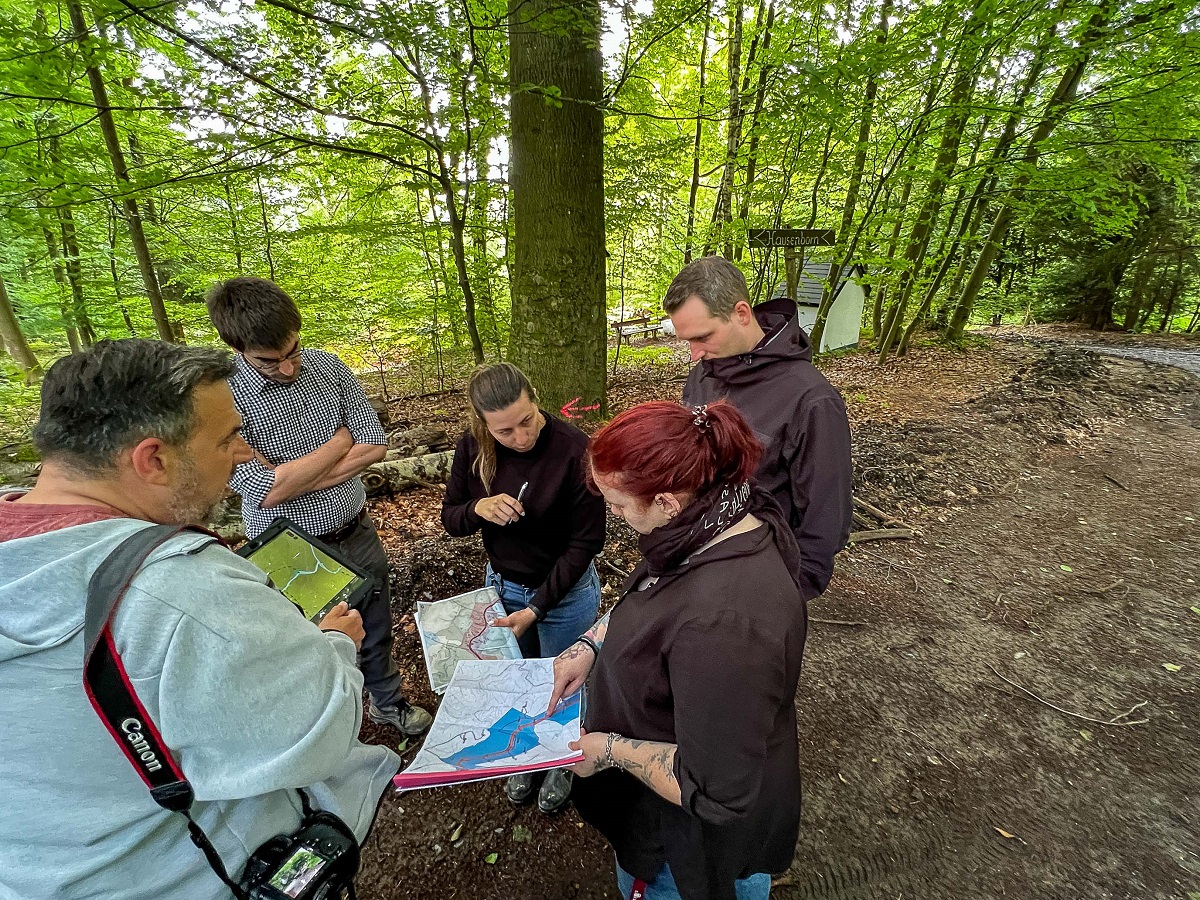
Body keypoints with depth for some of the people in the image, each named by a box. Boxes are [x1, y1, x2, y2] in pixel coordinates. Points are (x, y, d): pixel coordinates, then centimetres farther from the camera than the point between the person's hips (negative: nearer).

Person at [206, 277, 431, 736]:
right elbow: (268, 490, -26)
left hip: (358, 536, 4)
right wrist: (340, 442, -16)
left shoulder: (328, 366, -7)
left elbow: (375, 445, -9)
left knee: (375, 631, 23)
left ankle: (388, 701, 49)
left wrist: (293, 477, -18)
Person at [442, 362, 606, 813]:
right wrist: (477, 508, -25)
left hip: (564, 593, -4)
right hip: (502, 585, 4)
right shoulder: (473, 447, -14)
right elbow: (450, 517, -1)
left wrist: (535, 609, -23)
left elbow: (585, 542, -21)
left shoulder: (573, 449, -28)